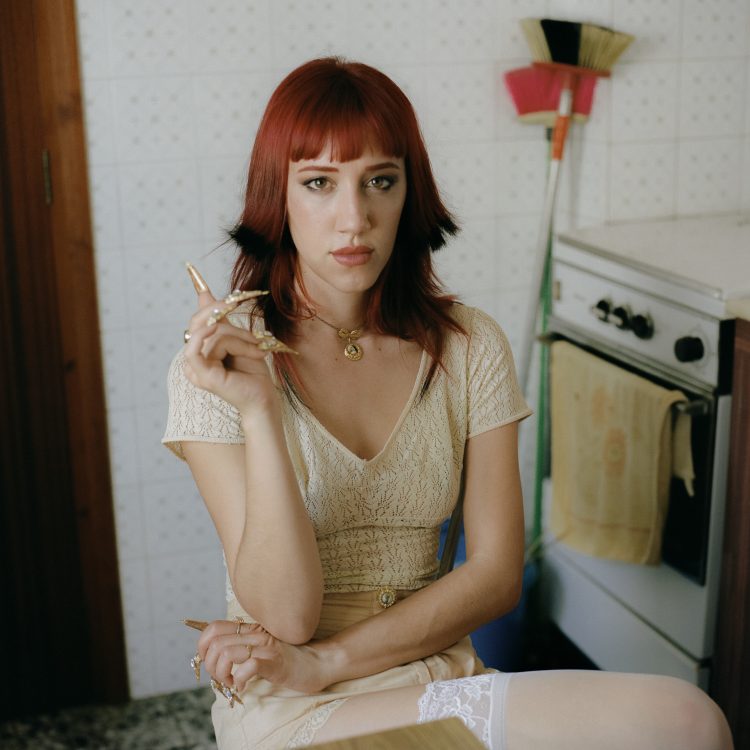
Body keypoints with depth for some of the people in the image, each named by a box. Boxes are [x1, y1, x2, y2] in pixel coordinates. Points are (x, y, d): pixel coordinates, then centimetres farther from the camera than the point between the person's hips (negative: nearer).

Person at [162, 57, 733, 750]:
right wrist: (257, 410, -24)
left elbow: (496, 574, -1)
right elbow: (286, 613, -13)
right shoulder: (216, 362, -8)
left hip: (438, 673, 6)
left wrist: (326, 662, -11)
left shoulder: (470, 347, 1)